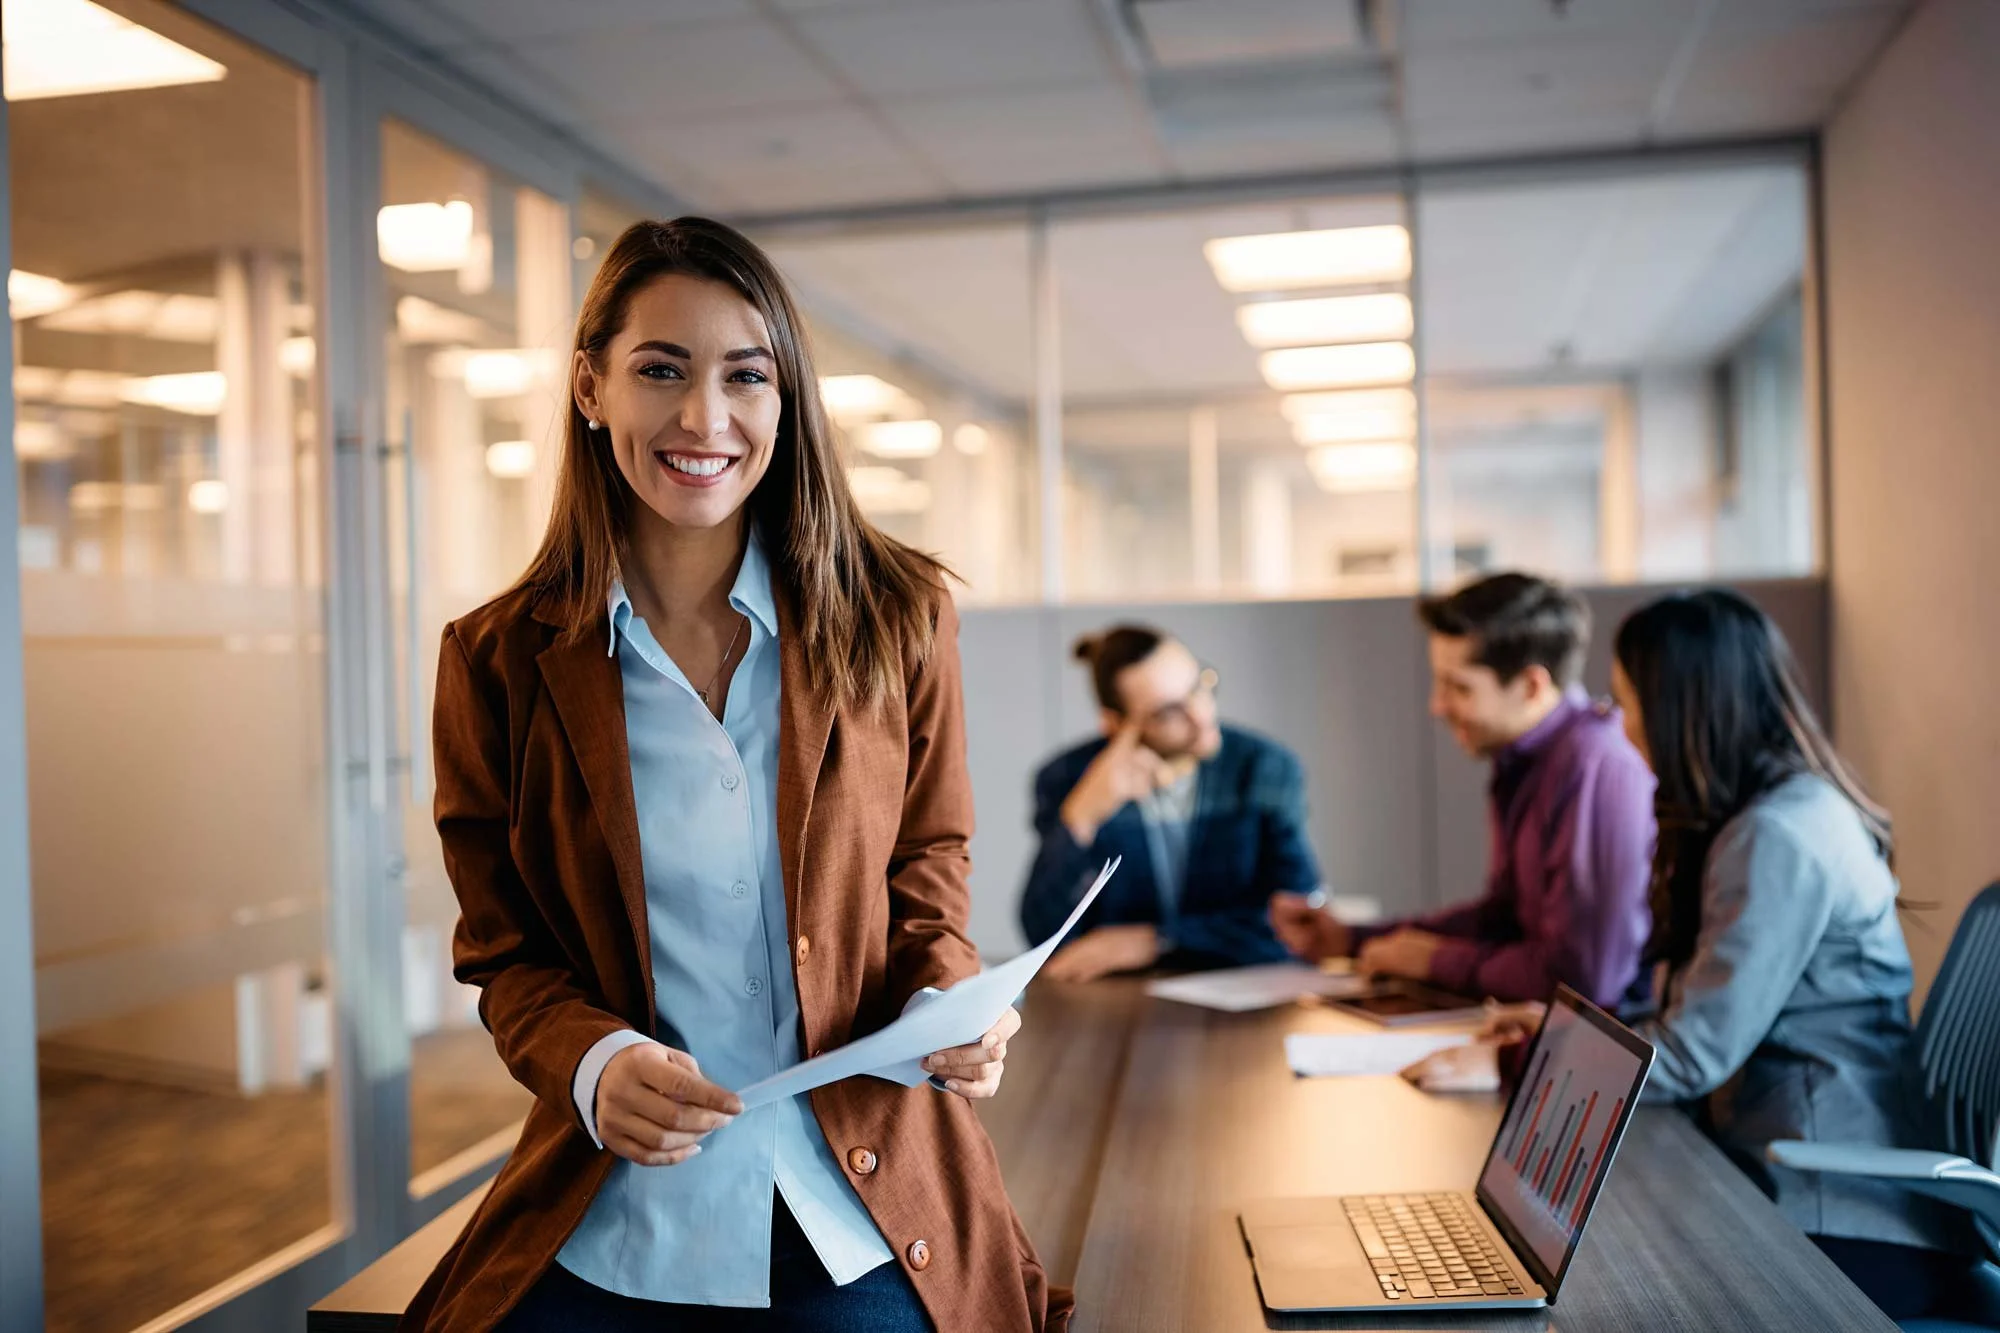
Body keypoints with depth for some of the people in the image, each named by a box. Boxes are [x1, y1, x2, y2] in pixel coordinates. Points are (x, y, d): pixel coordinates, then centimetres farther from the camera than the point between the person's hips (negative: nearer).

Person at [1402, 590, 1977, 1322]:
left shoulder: (1778, 837, -19)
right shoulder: (1782, 809, 12)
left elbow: (1693, 1053, -20)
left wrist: (1514, 1062, -12)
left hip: (1837, 1224, -9)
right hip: (1791, 1186, 9)